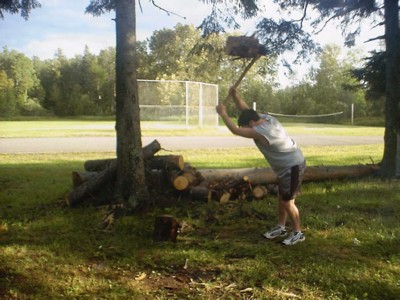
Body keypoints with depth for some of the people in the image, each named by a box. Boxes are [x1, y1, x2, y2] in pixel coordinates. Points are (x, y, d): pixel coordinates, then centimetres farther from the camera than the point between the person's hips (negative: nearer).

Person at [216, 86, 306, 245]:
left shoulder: (260, 132, -30)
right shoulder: (265, 118, -2)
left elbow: (235, 130, -28)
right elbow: (245, 109, 7)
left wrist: (223, 113, -18)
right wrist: (235, 95, -10)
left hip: (293, 166, -10)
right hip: (287, 165, 10)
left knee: (287, 201, 0)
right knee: (282, 197, 19)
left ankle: (298, 232, 16)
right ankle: (281, 227, 34)